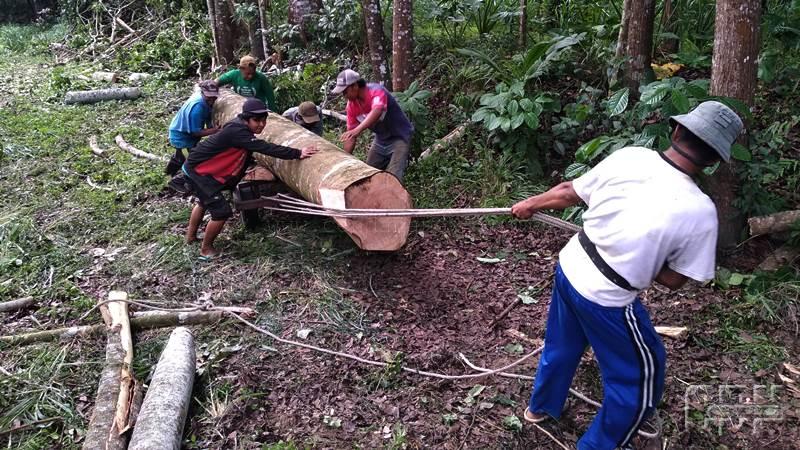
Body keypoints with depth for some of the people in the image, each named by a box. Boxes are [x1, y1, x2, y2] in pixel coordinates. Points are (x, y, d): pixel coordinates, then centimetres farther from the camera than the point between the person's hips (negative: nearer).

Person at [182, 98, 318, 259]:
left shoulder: (241, 129, 1)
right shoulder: (237, 131, -29)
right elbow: (265, 148, -37)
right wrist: (297, 153, -38)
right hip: (197, 172, -11)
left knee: (204, 202, 31)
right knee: (222, 211, -9)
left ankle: (190, 237, 53)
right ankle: (206, 249, 11)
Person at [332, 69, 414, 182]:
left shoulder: (376, 91, -27)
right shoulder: (351, 106, -6)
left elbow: (377, 111, -49)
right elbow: (351, 136, -2)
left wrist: (358, 129, -64)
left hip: (399, 137, -7)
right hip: (380, 140, 7)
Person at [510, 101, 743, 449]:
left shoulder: (627, 156, -10)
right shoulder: (699, 210, -21)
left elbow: (567, 193, 3)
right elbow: (674, 279, -9)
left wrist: (528, 205, 20)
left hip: (568, 268, 6)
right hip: (605, 300, -6)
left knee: (561, 345, 32)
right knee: (639, 377, 20)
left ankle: (541, 406, 57)